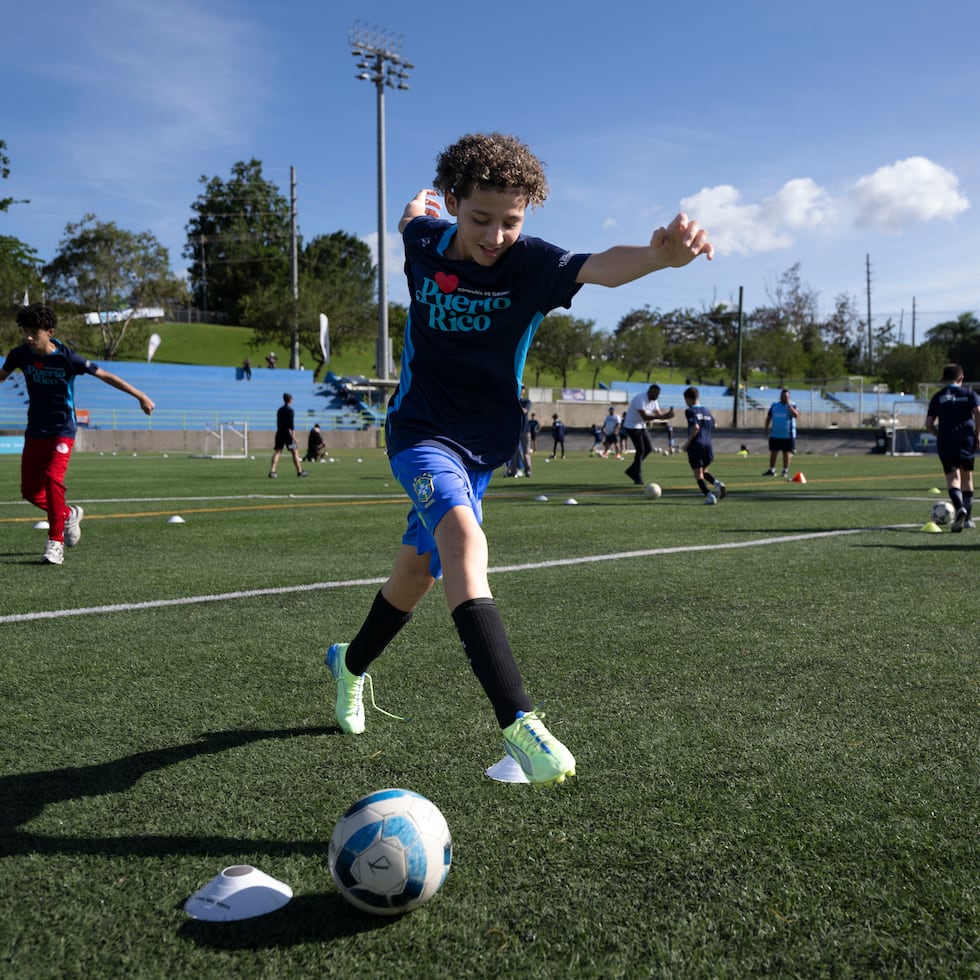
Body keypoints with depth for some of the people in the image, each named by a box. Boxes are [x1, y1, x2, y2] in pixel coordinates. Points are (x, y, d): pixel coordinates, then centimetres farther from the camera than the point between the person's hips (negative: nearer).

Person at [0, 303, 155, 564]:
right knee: (29, 490, 3)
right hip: (35, 432, 5)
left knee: (52, 479, -23)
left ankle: (56, 543, -12)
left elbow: (105, 375, -9)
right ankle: (68, 515, 32)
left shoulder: (67, 358, -15)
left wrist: (140, 396, -10)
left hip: (62, 431, -5)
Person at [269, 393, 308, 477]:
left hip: (279, 432, 7)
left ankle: (272, 471, -13)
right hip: (287, 432, -7)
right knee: (295, 451, 3)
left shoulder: (280, 410, 15)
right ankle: (300, 471, 8)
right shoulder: (290, 410, -7)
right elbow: (291, 424, -15)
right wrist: (294, 436, -17)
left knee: (277, 451, 0)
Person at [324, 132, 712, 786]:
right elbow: (413, 217, 18)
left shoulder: (530, 263, -15)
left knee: (421, 566, 13)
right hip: (421, 430, -1)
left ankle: (352, 664, 43)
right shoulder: (424, 241, -9)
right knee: (464, 540, -29)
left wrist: (661, 255, -57)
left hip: (484, 444, 2)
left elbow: (599, 267, -38)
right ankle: (518, 722, -38)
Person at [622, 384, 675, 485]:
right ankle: (638, 478, 0)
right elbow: (644, 417, -35)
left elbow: (659, 414, -2)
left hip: (641, 426, 9)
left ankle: (631, 470, 17)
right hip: (632, 426, -9)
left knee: (648, 449, 5)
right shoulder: (640, 399, -25)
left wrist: (666, 415, -24)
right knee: (640, 450, -10)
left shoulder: (653, 401, 3)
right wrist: (658, 417, -46)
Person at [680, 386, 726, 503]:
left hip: (695, 446, -6)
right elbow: (713, 427, 17)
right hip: (708, 446, 6)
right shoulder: (707, 412, 16)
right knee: (704, 470, 22)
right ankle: (717, 483, -4)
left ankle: (708, 494, -17)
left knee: (698, 474, -1)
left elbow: (695, 427, -16)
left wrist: (687, 443, -9)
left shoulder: (689, 411, -4)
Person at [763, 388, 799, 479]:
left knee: (787, 453, 0)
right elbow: (769, 417, 16)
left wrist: (789, 405, -22)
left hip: (788, 435, -4)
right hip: (775, 434, 4)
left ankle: (785, 471, 8)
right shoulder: (774, 405, 10)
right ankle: (771, 470, 15)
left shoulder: (792, 405, -2)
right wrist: (767, 427, 2)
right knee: (773, 452, 6)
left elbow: (796, 415, -20)